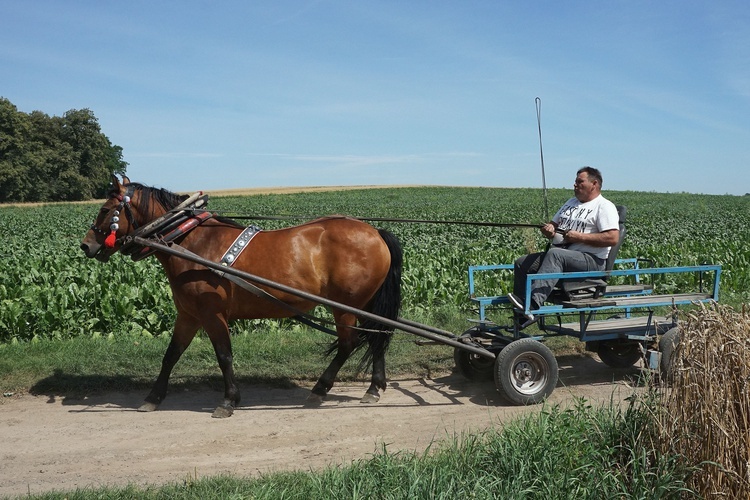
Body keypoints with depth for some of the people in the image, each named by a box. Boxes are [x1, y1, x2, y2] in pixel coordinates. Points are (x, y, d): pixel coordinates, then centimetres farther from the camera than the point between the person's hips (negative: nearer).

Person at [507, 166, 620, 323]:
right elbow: (553, 225, 29)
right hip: (560, 255, 9)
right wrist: (549, 229, 3)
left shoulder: (605, 206, -1)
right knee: (521, 263, -7)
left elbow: (613, 238, -15)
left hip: (590, 260, -9)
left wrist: (580, 237, -16)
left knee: (554, 254, -38)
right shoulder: (571, 202, 26)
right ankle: (520, 313, -13)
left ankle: (533, 304, -50)